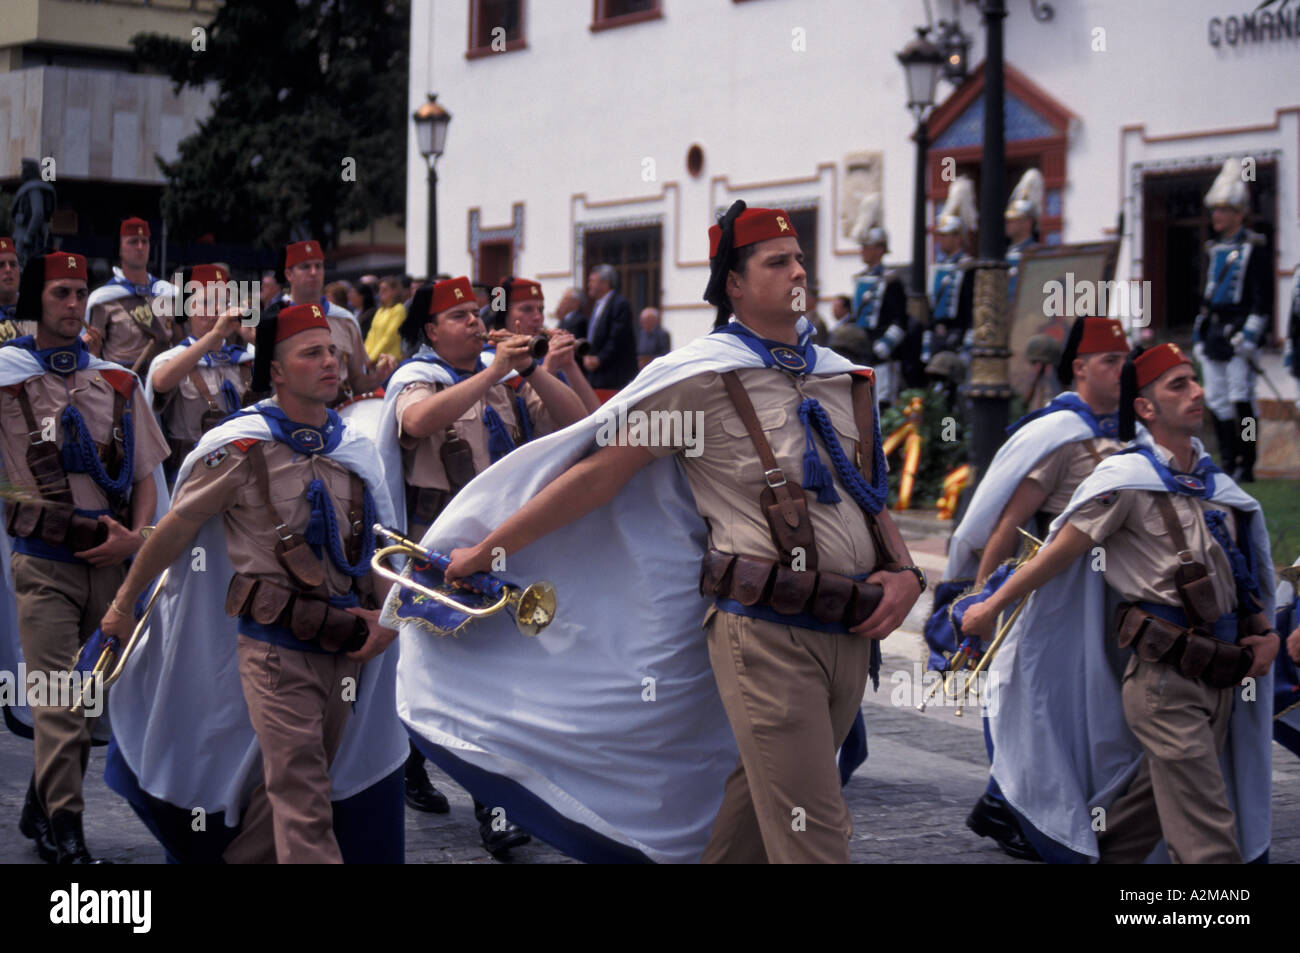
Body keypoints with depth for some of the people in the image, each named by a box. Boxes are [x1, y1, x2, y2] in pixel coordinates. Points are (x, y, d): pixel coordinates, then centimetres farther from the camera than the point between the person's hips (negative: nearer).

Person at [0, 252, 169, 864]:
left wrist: (135, 537, -6)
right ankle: (65, 837, -8)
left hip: (110, 561, 4)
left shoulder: (118, 382, 9)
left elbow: (146, 475, 10)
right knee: (59, 701, -10)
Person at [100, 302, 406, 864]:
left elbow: (376, 543, 17)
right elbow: (176, 530, -1)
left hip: (345, 645, 6)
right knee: (304, 803, -11)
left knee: (290, 784, 14)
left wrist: (388, 615, 2)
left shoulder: (355, 448, 8)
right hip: (276, 645, -6)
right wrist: (123, 602, 5)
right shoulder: (243, 446, -9)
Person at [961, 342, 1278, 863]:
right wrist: (991, 606, 1)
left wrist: (1266, 631, 7)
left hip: (1222, 677, 7)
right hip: (1165, 675, -7)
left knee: (1153, 800, 13)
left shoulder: (1216, 484, 16)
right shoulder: (1127, 477, -5)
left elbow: (1249, 574, 24)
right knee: (1207, 836, -11)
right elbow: (1058, 552, -2)